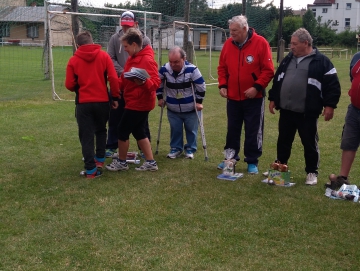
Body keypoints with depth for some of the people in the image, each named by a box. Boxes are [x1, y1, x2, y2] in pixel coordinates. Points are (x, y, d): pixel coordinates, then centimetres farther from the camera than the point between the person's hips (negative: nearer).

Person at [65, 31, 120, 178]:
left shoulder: (73, 60, -3)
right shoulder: (104, 56, -2)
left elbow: (69, 85, -2)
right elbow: (113, 78, -7)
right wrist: (115, 97, 5)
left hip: (83, 103, -1)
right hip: (102, 101, 2)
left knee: (86, 135, 5)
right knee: (101, 131, 24)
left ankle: (91, 169, 3)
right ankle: (100, 159, 31)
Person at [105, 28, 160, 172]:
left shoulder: (147, 60, -19)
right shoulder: (132, 58, 11)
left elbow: (156, 82, -25)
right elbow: (125, 79, 15)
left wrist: (143, 82, -42)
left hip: (139, 103, -10)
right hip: (136, 102, 10)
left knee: (122, 131, 2)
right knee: (138, 132, 14)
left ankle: (121, 162, 18)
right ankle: (150, 162, 21)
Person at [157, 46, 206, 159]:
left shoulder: (192, 70, -23)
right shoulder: (164, 69, -15)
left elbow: (201, 86, -12)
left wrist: (199, 102, -9)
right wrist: (160, 98, 6)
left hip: (190, 108, -2)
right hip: (172, 109, 2)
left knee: (191, 129, 11)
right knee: (175, 130, 11)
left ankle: (190, 149, 27)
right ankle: (175, 148, 28)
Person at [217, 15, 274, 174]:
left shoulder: (260, 43, -11)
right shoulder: (228, 44, 2)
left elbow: (268, 70, -11)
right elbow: (222, 67, 10)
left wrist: (257, 87, -19)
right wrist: (222, 85, -3)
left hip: (254, 98, -4)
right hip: (233, 97, 4)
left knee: (253, 131, 5)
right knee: (232, 129, 14)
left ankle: (252, 162, 17)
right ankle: (230, 158, 28)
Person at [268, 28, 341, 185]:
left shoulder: (321, 61, -6)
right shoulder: (288, 60, 12)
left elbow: (332, 85, -8)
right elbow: (277, 80, 20)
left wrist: (329, 105, -13)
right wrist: (273, 99, 16)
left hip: (307, 113, -5)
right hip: (286, 111, 5)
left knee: (310, 143, 5)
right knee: (283, 141, 15)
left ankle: (312, 172, 19)